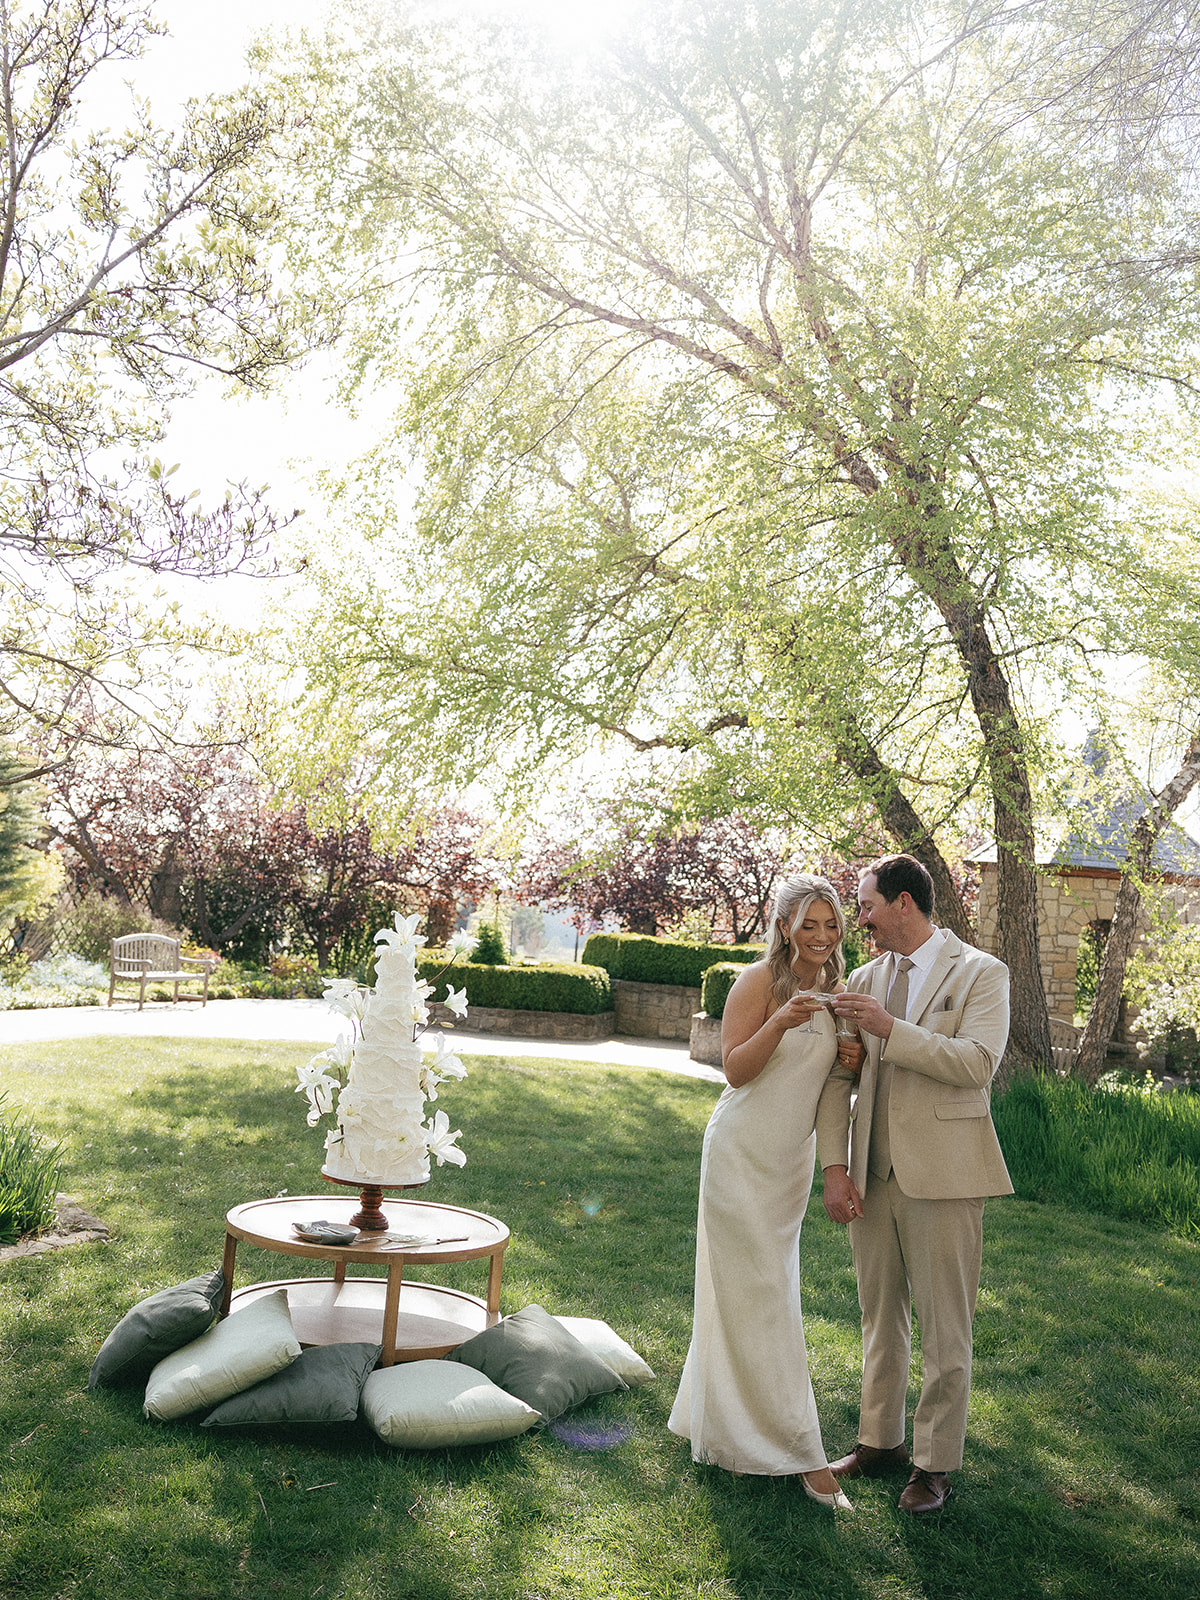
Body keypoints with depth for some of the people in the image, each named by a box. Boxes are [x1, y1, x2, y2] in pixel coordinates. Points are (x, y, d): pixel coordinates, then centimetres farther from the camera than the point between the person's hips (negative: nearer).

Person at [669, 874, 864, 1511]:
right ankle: (800, 1451, 2)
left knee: (758, 1289, 17)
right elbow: (735, 1069, -17)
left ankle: (722, 1421, 33)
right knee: (761, 1295, -4)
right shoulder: (759, 980, -14)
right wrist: (781, 1022, -32)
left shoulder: (835, 991, 7)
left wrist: (852, 1060, -6)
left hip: (793, 1158, 7)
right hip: (743, 1151, -7)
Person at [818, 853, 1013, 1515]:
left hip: (942, 1175, -5)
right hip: (873, 1174, 5)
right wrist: (834, 1167, -1)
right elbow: (836, 1077, 8)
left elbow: (977, 1064, -18)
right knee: (880, 1317, 16)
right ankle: (880, 1441, 32)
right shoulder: (865, 979, 9)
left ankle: (936, 1463, 21)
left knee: (944, 1328, 6)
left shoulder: (981, 973, -5)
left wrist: (890, 1028, -22)